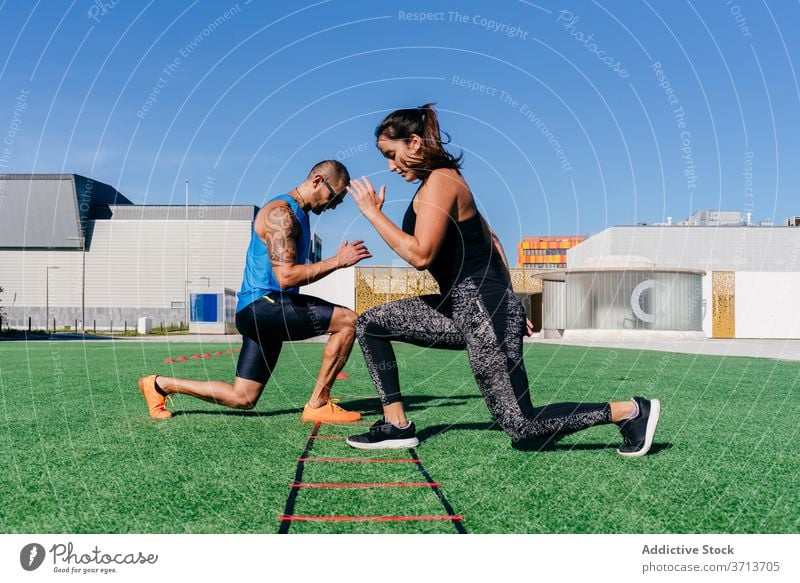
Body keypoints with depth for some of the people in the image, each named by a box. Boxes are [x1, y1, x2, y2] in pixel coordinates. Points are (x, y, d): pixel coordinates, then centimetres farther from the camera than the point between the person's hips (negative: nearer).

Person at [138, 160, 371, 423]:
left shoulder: (297, 214, 20)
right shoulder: (280, 212, -12)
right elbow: (286, 277, -22)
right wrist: (337, 262, -20)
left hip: (258, 311, 10)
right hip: (263, 304, -10)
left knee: (242, 399, 11)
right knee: (347, 320, -18)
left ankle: (159, 384, 22)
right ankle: (318, 406, -11)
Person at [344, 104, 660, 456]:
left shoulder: (439, 181, -12)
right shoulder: (442, 181, 17)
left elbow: (420, 255, -23)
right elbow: (490, 240, 21)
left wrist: (372, 213, -13)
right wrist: (507, 304, 23)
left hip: (483, 310, -10)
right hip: (466, 307, 10)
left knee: (521, 425, -5)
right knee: (371, 324, 11)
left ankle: (631, 411, 5)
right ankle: (397, 425, 11)